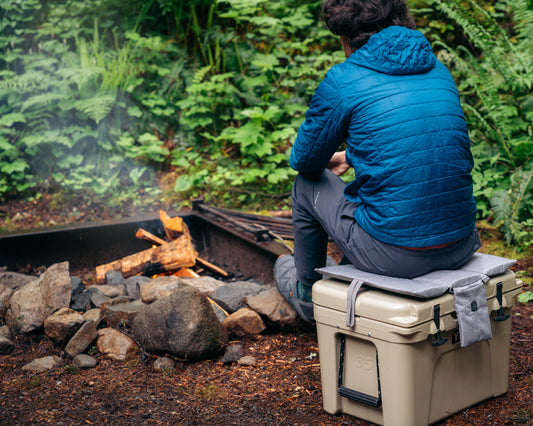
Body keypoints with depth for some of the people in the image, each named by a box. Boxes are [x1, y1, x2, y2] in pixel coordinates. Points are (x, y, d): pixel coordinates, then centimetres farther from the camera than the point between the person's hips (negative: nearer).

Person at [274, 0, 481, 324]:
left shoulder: (343, 81, -7)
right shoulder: (438, 70, 11)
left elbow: (305, 159, 5)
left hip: (392, 254, -6)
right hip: (460, 250, 6)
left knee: (308, 184, 21)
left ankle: (306, 291, 43)